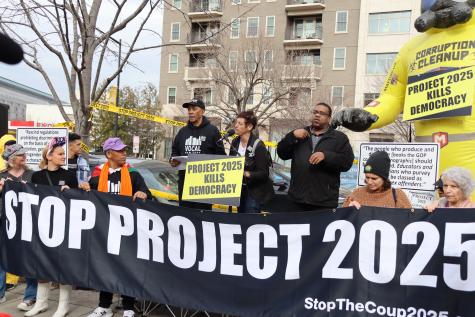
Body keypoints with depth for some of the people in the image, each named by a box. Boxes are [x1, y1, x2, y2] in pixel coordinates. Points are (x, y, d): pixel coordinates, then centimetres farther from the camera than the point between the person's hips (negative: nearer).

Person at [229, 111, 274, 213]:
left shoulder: (258, 146, -18)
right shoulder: (235, 142, 3)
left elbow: (264, 173, -18)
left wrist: (246, 174, -31)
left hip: (254, 193, -7)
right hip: (240, 190, 7)